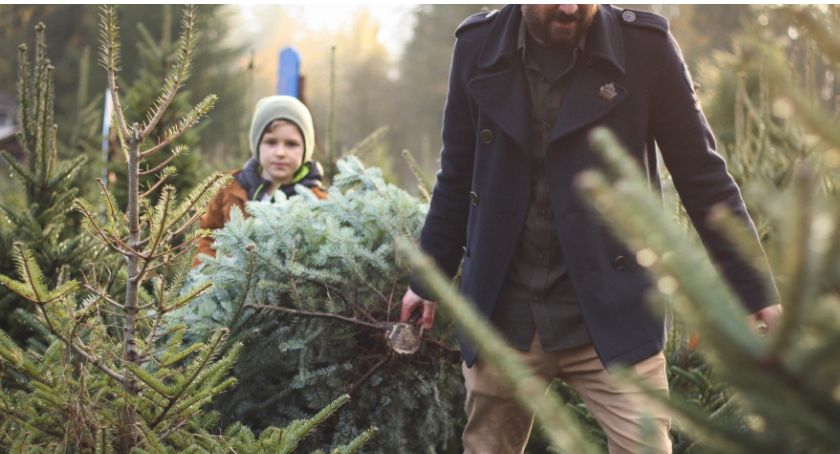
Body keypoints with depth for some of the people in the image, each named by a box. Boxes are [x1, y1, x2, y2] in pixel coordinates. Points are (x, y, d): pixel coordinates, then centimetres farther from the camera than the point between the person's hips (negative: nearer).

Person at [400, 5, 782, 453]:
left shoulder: (645, 46, -8)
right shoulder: (477, 46, -1)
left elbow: (702, 177, -2)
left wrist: (753, 289, -1)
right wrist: (428, 278, 14)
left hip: (613, 315, -2)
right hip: (501, 315, 3)